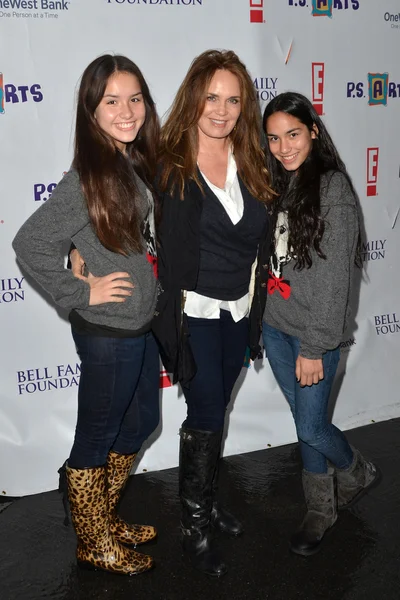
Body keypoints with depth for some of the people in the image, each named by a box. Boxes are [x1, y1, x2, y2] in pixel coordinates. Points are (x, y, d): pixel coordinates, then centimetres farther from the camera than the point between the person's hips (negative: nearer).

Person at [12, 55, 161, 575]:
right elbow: (29, 243, -21)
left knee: (140, 423, 22)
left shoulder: (139, 163, 4)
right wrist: (79, 292, -16)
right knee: (97, 439, 10)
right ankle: (95, 544, 32)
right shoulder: (86, 178, -19)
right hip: (108, 331, -8)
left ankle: (105, 518, 43)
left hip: (143, 323, 9)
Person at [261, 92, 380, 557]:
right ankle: (321, 510, 34)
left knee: (311, 427, 3)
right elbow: (266, 259, 10)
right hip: (274, 325, 6)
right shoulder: (275, 185, 7)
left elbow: (334, 275, -17)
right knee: (303, 419, 16)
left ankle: (357, 473, 35)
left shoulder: (333, 188, -13)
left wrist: (315, 347, -17)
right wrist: (260, 317, 6)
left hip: (313, 331, -6)